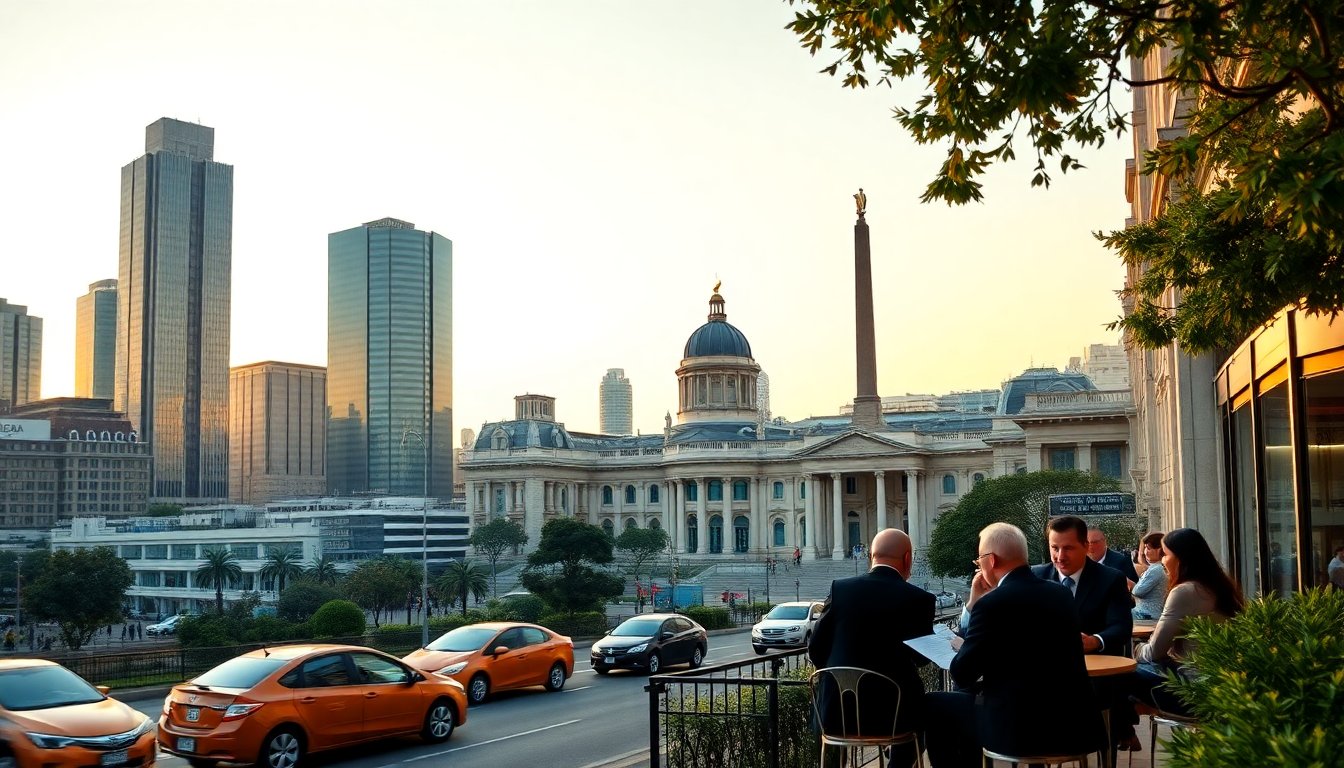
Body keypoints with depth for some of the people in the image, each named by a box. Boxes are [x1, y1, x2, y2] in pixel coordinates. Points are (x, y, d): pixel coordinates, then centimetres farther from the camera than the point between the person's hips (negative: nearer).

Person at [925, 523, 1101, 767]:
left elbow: (961, 674, -8)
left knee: (935, 706, 14)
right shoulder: (1060, 594, 7)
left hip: (1023, 729, -8)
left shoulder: (992, 603, -16)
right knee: (966, 697, 29)